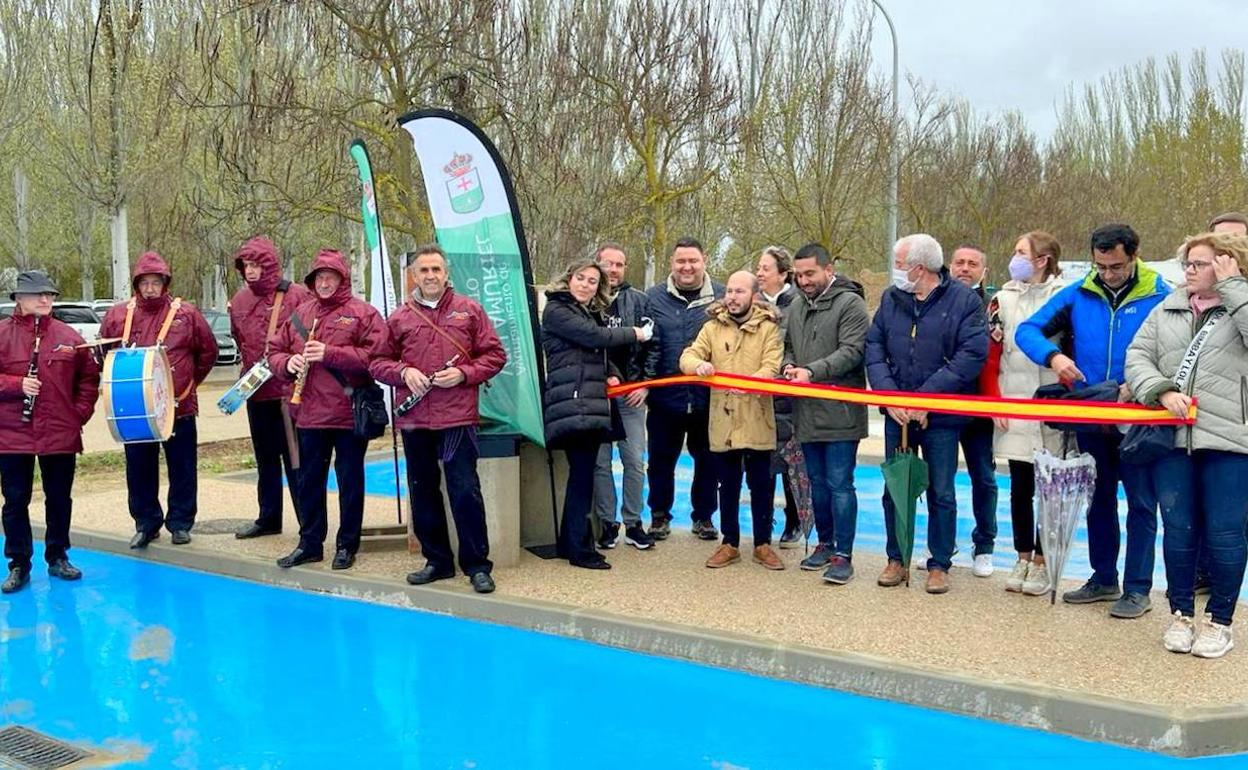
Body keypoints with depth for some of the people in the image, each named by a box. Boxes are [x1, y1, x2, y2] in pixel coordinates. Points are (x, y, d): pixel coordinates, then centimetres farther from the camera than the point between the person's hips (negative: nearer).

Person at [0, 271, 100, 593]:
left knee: (60, 498, 11)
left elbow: (89, 376, 11)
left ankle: (58, 557, 25)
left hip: (61, 433, 2)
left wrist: (81, 411, 1)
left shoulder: (68, 336, 5)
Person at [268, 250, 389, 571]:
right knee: (309, 480, 12)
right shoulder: (300, 314, 12)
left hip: (350, 413, -5)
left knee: (350, 481, 5)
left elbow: (377, 355, -16)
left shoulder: (363, 313, -4)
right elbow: (275, 352, 16)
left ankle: (347, 545, 16)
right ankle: (309, 543, 24)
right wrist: (288, 363, -7)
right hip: (310, 413, 5)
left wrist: (330, 353, -20)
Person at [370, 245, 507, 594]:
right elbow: (378, 362, 12)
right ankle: (437, 561, 24)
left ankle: (477, 565, 5)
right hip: (414, 420, 3)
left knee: (465, 491, -5)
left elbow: (495, 355, 4)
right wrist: (403, 372, -8)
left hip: (458, 417, -3)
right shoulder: (399, 318, 10)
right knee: (423, 493, 10)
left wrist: (464, 374, -10)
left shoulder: (469, 310, 5)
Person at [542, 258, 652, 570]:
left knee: (582, 472, 8)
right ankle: (580, 548, -5)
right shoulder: (555, 310, -2)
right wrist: (634, 334, 0)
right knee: (582, 472, -10)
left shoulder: (593, 312, 24)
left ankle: (570, 542, 15)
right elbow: (596, 336, -13)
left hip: (593, 401, 8)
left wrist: (612, 374, 7)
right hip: (572, 401, -8)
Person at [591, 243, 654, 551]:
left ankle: (633, 523, 13)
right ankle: (607, 523, 14)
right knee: (600, 461, 5)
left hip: (631, 392, 1)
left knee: (635, 461, 3)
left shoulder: (638, 300, 7)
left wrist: (644, 384, -5)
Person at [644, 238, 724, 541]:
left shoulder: (721, 297, 0)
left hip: (708, 397, 0)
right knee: (661, 459, 11)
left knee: (707, 460, 12)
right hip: (665, 395, 0)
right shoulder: (655, 297, 1)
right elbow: (647, 344, -3)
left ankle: (703, 517, 27)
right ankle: (659, 515, 26)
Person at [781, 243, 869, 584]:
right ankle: (825, 543, 29)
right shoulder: (797, 307, 15)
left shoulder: (849, 304, -8)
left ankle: (843, 555, 2)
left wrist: (812, 371, -25)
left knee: (840, 484, -4)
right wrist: (789, 366, 0)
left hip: (839, 413, -7)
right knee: (818, 482, 16)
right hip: (807, 412, 7)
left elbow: (852, 351, -17)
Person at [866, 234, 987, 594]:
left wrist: (926, 397, -18)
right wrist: (889, 395, -12)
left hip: (942, 416, -4)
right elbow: (874, 348, 2)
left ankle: (939, 565, 19)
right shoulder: (891, 298, 4)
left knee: (941, 493, 6)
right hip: (897, 414, 4)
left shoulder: (963, 300, -9)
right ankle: (896, 560, 24)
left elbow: (972, 355, -15)